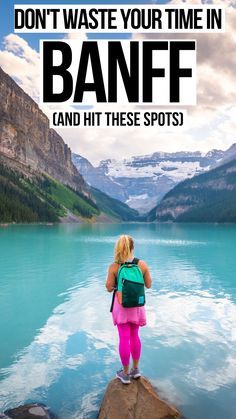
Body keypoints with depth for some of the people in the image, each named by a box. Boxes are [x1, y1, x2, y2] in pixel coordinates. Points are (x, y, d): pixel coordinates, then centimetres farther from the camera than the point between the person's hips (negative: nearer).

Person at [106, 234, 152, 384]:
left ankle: (126, 373, 21)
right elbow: (148, 285, -2)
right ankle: (135, 369, 34)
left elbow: (109, 288, -9)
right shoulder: (142, 264, -11)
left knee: (124, 338, 8)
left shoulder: (114, 267, -15)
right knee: (135, 336, 20)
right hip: (137, 304, 3)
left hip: (121, 304, -2)